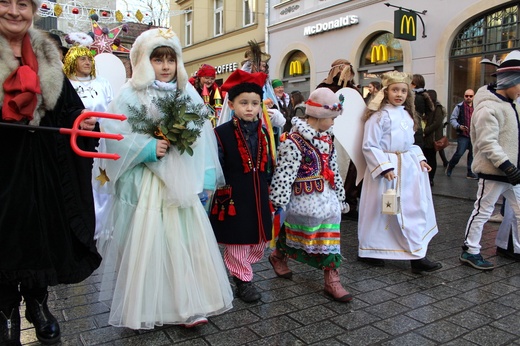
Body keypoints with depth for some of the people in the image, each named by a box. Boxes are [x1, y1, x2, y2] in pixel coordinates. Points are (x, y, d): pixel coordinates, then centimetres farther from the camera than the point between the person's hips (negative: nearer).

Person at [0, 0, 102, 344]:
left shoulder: (47, 58, 8)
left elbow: (69, 109, 11)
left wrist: (83, 122, -9)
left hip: (42, 164, 3)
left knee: (42, 231, 11)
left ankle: (37, 302, 32)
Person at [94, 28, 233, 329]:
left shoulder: (188, 93, 9)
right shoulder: (132, 93, 0)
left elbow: (203, 138, 7)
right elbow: (113, 134, -6)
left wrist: (206, 179, 2)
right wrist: (148, 147, -16)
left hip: (182, 182, 3)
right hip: (146, 182, -2)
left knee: (185, 240, 4)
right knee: (145, 242, 3)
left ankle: (189, 305, 16)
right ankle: (142, 308, 20)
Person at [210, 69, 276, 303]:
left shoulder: (263, 133, 7)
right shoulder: (222, 133, -10)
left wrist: (267, 188, 12)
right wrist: (224, 190, -13)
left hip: (259, 198, 6)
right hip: (234, 200, -6)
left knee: (259, 241, 15)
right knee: (237, 242, 7)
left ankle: (239, 270, 38)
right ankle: (243, 279, 25)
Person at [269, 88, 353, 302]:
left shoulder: (327, 138, 8)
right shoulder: (294, 141, -20)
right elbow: (283, 176, -21)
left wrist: (340, 196, 20)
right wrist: (278, 205, -19)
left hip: (328, 199, 7)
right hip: (304, 201, -7)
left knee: (330, 238, 8)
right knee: (292, 232, 13)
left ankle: (332, 281, 17)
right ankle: (278, 256, 42)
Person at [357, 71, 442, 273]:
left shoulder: (406, 114, 14)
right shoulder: (379, 115, -11)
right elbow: (369, 146, -16)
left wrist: (419, 158, 9)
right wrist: (385, 167, -22)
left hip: (408, 167, 8)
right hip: (387, 167, -8)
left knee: (414, 210, 9)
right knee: (383, 211, 0)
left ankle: (417, 256, 19)